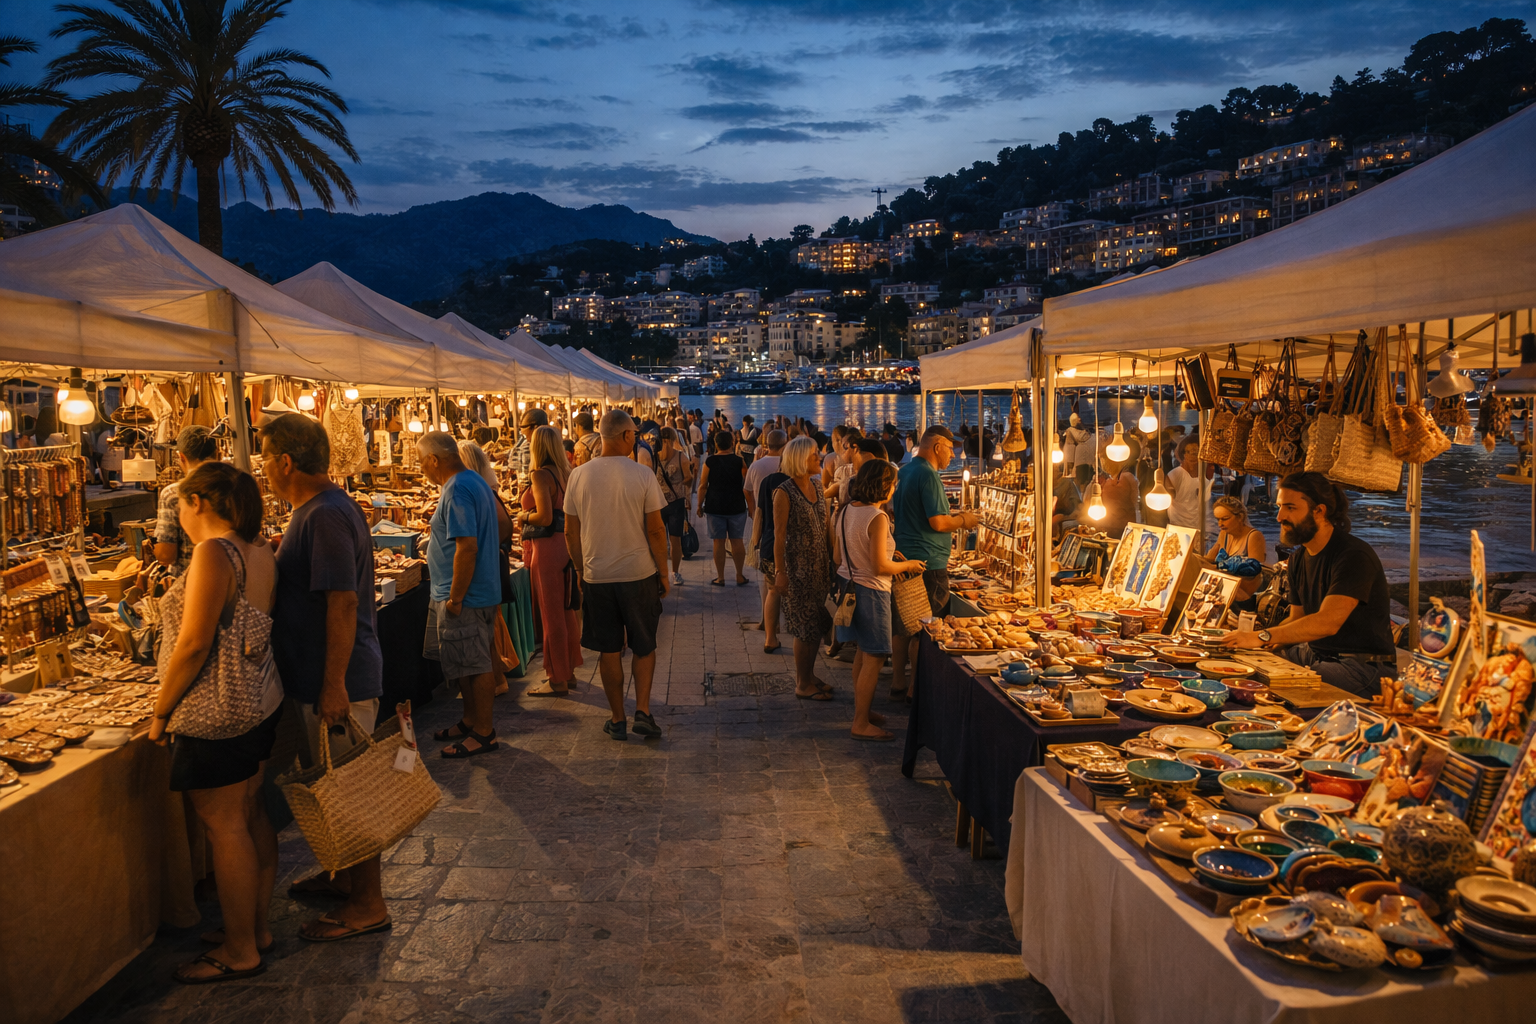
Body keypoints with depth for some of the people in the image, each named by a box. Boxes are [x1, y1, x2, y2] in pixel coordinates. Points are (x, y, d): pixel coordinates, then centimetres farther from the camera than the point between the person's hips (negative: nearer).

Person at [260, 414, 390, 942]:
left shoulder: (327, 517, -21)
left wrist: (334, 686, -26)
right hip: (314, 676, 10)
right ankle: (344, 875, 36)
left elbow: (343, 603, -26)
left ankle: (367, 902, 12)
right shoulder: (318, 510, 12)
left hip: (337, 680, -10)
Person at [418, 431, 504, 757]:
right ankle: (471, 721, 31)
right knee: (467, 663, 19)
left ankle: (484, 733, 9)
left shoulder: (457, 490, -20)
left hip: (465, 595, -11)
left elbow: (467, 547, -26)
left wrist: (455, 598, -23)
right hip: (480, 591, 11)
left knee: (474, 665, -1)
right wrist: (440, 532, 22)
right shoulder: (473, 480, 13)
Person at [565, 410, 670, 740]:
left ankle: (617, 719, 19)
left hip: (596, 576, 2)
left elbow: (571, 533, 2)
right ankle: (642, 711, 6)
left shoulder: (579, 475, -3)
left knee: (609, 651, 12)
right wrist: (664, 574, 2)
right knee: (644, 647, 15)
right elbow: (656, 531, -9)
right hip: (639, 574, -2)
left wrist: (581, 570, 15)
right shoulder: (642, 475, -10)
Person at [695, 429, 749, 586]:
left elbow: (703, 486, -2)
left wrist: (700, 505, 7)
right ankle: (739, 576, 15)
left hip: (714, 507, 0)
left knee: (719, 542, 5)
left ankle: (720, 578, 10)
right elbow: (747, 486, -3)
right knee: (737, 541, 9)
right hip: (736, 507, 0)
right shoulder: (739, 461, -5)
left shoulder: (709, 462, -5)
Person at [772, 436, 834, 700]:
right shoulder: (785, 492, -13)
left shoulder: (815, 487, 10)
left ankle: (808, 676, 27)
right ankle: (803, 684, 11)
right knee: (806, 626, -2)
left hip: (819, 565, 8)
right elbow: (779, 535, -14)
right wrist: (780, 572, -16)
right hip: (797, 566, -7)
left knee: (817, 624, 13)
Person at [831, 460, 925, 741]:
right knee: (874, 658, 0)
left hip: (849, 587, 9)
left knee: (863, 651, 21)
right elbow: (880, 567, -22)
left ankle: (861, 709, 33)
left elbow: (837, 557, 11)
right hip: (870, 592, -9)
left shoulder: (845, 511, 5)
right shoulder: (877, 518, -20)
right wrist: (908, 566, -6)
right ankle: (861, 724, 5)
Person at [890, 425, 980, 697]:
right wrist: (963, 520, -2)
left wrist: (955, 518, 18)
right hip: (929, 563, -9)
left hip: (905, 559, 9)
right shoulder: (928, 475, -17)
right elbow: (938, 523, -21)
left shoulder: (904, 472, 13)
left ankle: (898, 682, 22)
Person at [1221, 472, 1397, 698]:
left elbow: (1327, 622, -29)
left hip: (1362, 665, -8)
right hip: (1314, 654, 8)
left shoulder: (1354, 556, -18)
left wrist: (1261, 637, -34)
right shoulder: (1299, 558, 11)